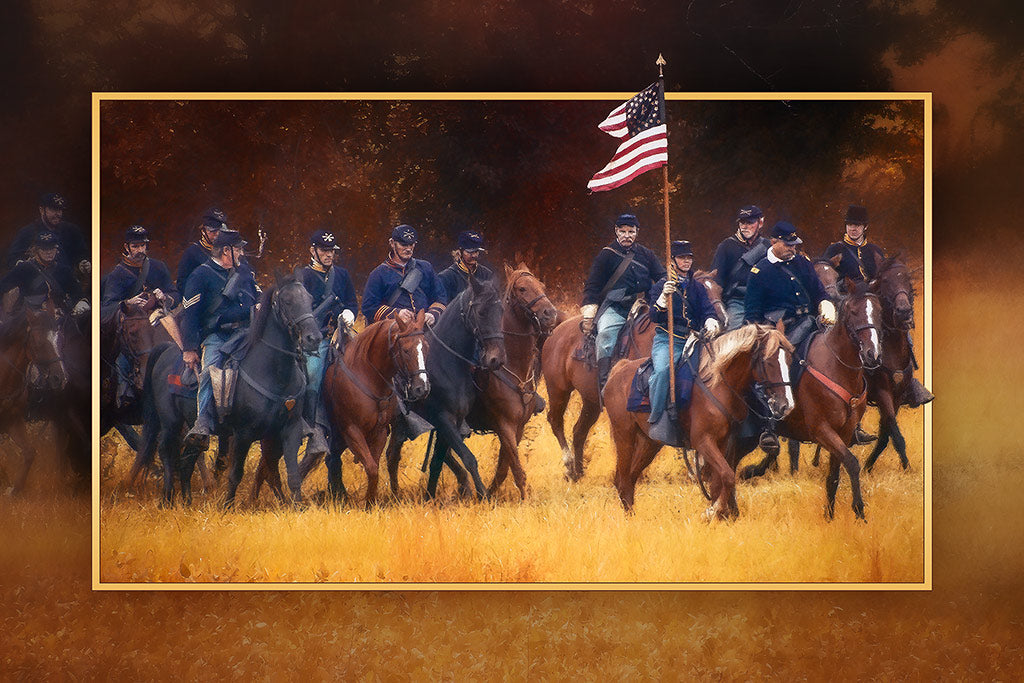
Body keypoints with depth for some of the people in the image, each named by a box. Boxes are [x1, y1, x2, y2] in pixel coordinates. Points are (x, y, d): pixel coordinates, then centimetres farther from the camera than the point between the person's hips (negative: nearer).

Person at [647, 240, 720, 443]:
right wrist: (664, 297, -23)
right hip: (665, 339, -4)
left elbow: (707, 309, 3)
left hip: (689, 341, 4)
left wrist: (711, 322, -21)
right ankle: (655, 421, -28)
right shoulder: (661, 286, 8)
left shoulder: (698, 289, 19)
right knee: (663, 370, -33)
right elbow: (654, 317, -5)